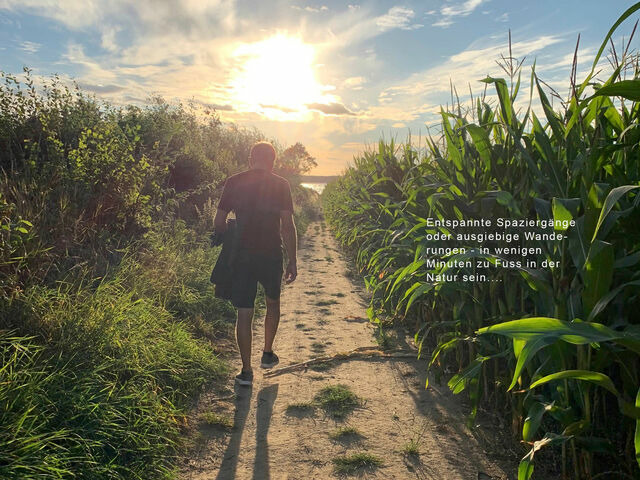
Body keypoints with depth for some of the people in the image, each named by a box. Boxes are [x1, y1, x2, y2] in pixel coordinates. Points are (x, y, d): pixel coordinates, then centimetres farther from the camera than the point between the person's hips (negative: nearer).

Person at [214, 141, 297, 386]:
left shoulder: (234, 183, 1)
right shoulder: (281, 185, -3)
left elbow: (219, 223, 1)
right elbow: (287, 226, -7)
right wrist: (292, 262, -1)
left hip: (242, 255, 1)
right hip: (271, 255, 0)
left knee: (244, 313, 6)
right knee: (273, 303, 24)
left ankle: (246, 371, 10)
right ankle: (268, 353, 31)